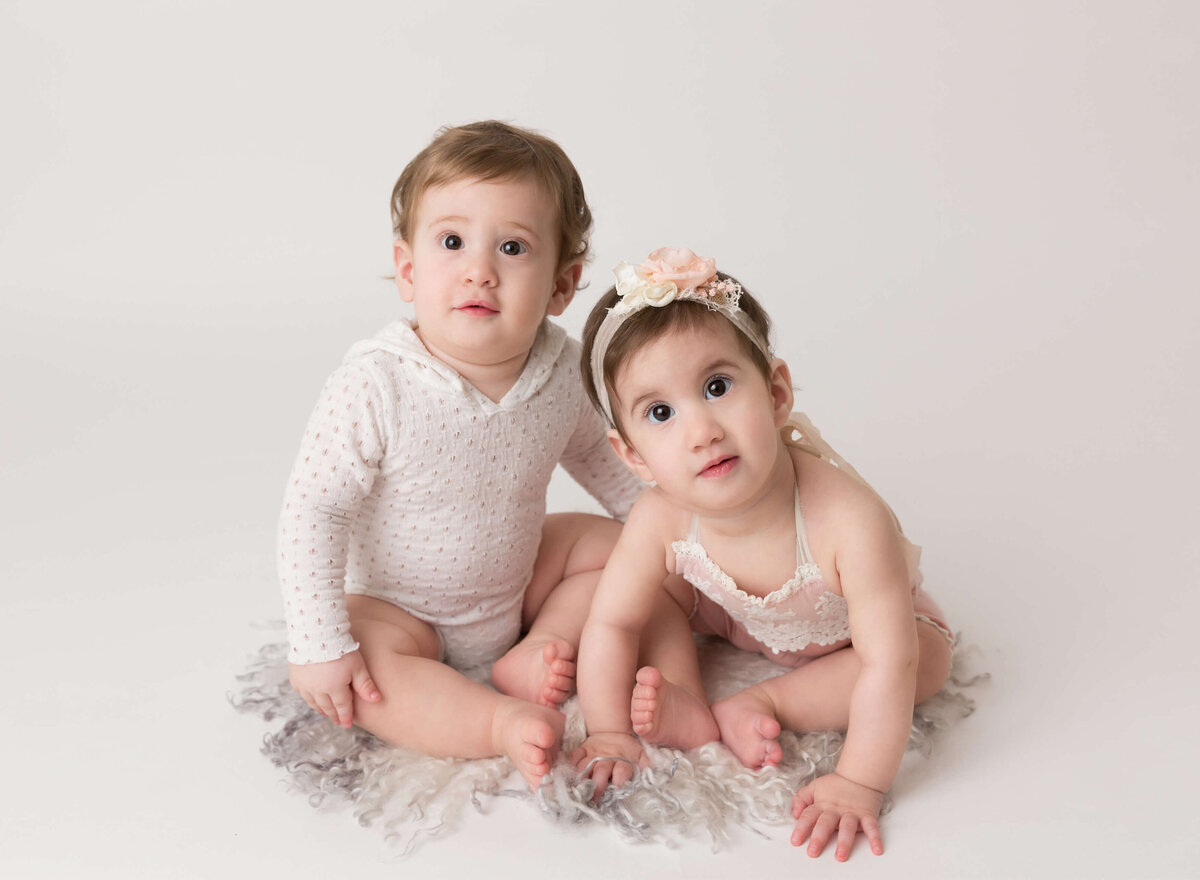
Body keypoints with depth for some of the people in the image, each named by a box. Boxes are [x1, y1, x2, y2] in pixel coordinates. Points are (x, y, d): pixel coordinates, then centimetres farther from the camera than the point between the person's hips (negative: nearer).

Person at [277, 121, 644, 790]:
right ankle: (502, 721, -29)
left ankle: (533, 656, -9)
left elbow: (594, 453, 9)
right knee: (320, 676, -30)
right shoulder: (375, 386, -31)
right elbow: (312, 514, -26)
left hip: (513, 588, 5)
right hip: (396, 608, -5)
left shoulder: (564, 370, -15)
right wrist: (322, 647, -28)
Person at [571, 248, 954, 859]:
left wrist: (858, 785, -41)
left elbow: (891, 663, -42)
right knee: (651, 593, -13)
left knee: (929, 659, -26)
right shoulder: (660, 522, -35)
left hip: (849, 625, -1)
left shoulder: (849, 520, -47)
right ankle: (689, 710, -10)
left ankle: (756, 705, -18)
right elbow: (610, 625, -21)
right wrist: (609, 734, -20)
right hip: (734, 613, 2)